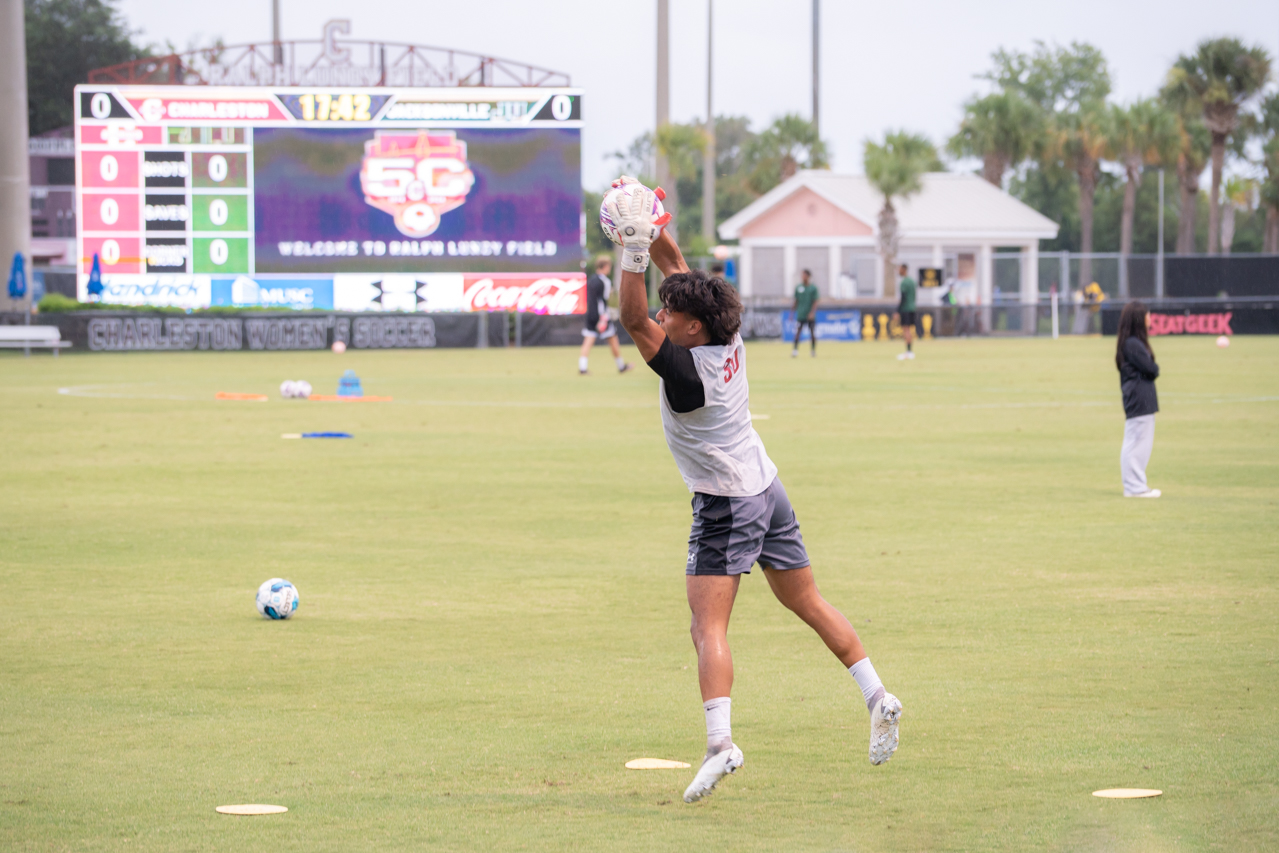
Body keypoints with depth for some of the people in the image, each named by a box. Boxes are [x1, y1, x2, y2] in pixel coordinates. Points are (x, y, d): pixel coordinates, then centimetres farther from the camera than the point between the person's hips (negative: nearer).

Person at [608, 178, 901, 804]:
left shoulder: (687, 371, -22)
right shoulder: (727, 341, -2)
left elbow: (633, 318, -27)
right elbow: (678, 269, 6)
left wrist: (633, 252, -30)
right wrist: (653, 235, -5)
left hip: (724, 508, -9)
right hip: (767, 492, 9)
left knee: (707, 628, -13)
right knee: (809, 605, 18)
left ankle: (719, 741, -27)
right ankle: (878, 699, 19)